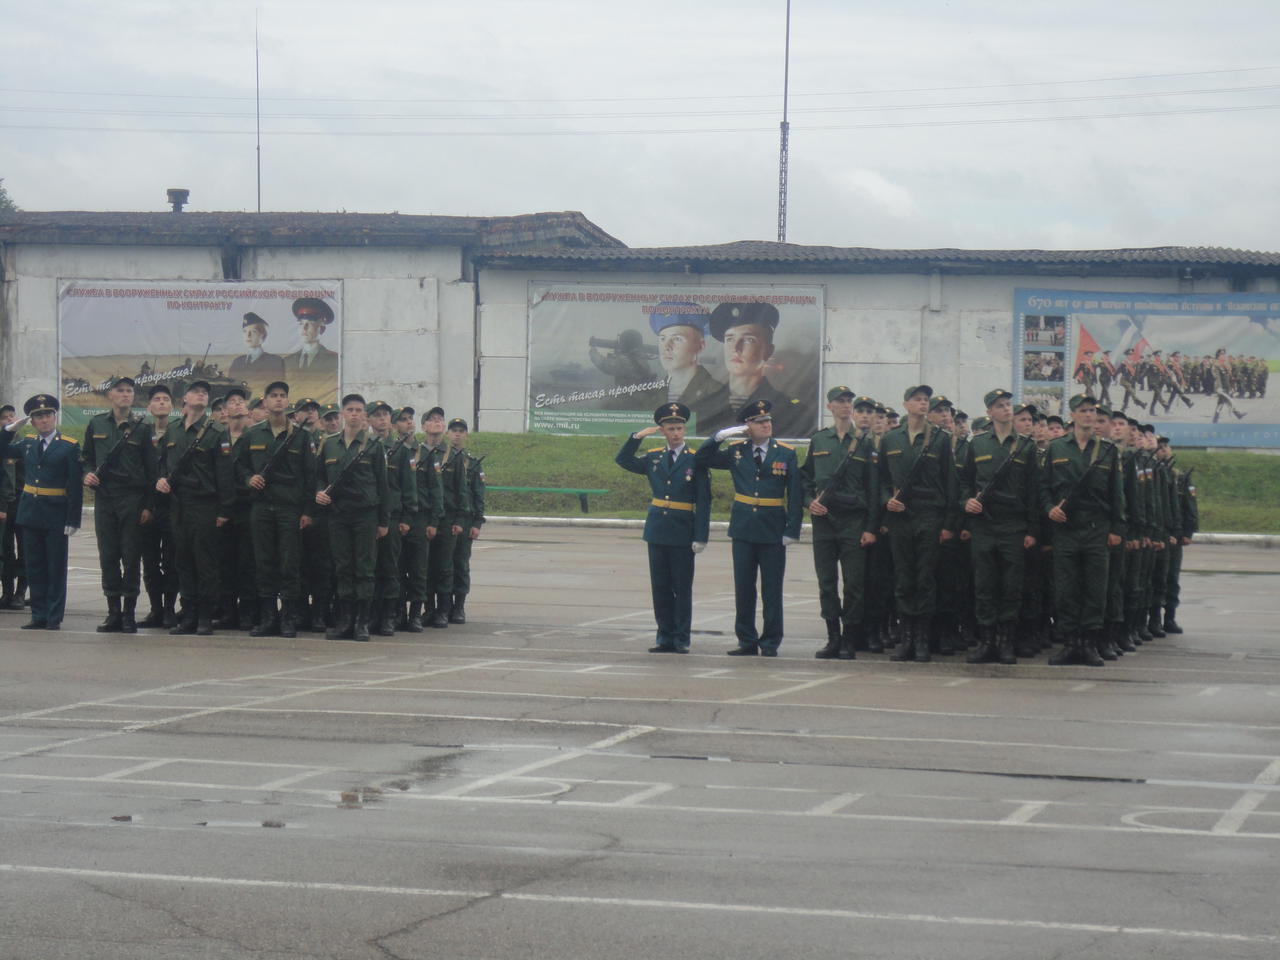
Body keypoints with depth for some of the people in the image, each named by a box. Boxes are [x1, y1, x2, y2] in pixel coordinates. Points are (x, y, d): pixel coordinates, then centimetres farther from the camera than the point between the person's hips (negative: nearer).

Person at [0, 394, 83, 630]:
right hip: (30, 512, 5)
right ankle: (39, 616, 13)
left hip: (56, 515, -5)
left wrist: (73, 520, -12)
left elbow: (75, 487, -7)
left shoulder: (69, 447, -5)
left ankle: (54, 617, 5)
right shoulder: (27, 444, 9)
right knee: (34, 566, 7)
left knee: (56, 567, 0)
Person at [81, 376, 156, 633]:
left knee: (131, 556, -3)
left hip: (132, 500, -3)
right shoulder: (96, 425, 10)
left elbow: (151, 469, 1)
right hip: (104, 498, 3)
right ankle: (113, 613, 8)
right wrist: (88, 473, -1)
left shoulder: (142, 428, 3)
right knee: (108, 556, 3)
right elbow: (86, 456, 21)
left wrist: (149, 506, -4)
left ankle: (129, 613, 2)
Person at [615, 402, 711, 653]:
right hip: (657, 529, 4)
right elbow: (622, 460, 14)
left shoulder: (695, 460, -4)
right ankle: (665, 637, 13)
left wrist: (700, 536, -12)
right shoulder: (654, 458, 9)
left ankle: (681, 639, 6)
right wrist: (637, 437, 0)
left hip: (683, 532, -4)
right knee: (660, 586, 7)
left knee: (682, 587, 1)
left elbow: (704, 501, -6)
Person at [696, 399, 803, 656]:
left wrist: (792, 530, -7)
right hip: (743, 529, 2)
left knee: (772, 590, 1)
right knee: (743, 589, 5)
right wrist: (719, 437, -5)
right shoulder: (736, 452, 6)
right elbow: (701, 459, 10)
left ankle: (770, 643, 9)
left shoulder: (786, 453, 1)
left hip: (773, 530, -2)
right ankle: (747, 641, 13)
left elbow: (795, 494, 0)